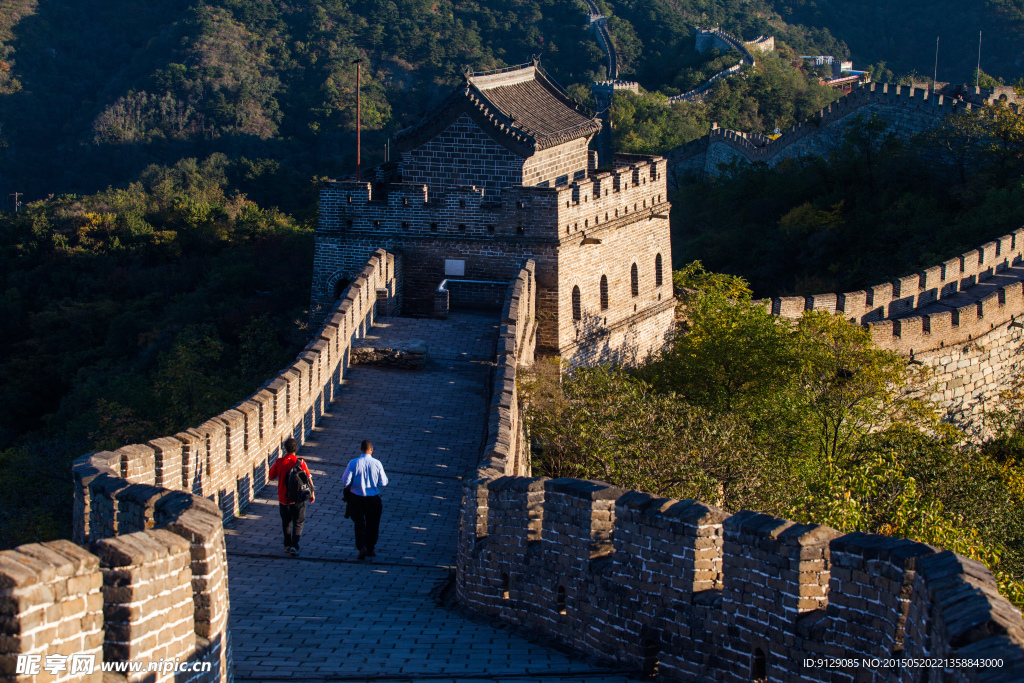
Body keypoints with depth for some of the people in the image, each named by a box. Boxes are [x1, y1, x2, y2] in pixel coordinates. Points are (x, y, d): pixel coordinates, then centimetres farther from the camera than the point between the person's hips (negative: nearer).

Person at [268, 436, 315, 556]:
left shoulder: (279, 462, -10)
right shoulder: (300, 462, -14)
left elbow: (270, 476, 5)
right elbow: (308, 479, -8)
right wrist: (312, 494, 6)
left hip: (283, 499, 2)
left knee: (286, 523, 21)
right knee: (298, 523, 9)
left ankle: (287, 545, 29)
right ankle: (294, 546, -6)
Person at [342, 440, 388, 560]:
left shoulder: (353, 463, -12)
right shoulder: (377, 463, -11)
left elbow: (345, 481, -11)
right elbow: (383, 483, -7)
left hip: (356, 497, 0)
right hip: (373, 499, 0)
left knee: (359, 523, 10)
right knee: (372, 524, 16)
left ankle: (362, 547, -7)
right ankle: (370, 549, 25)